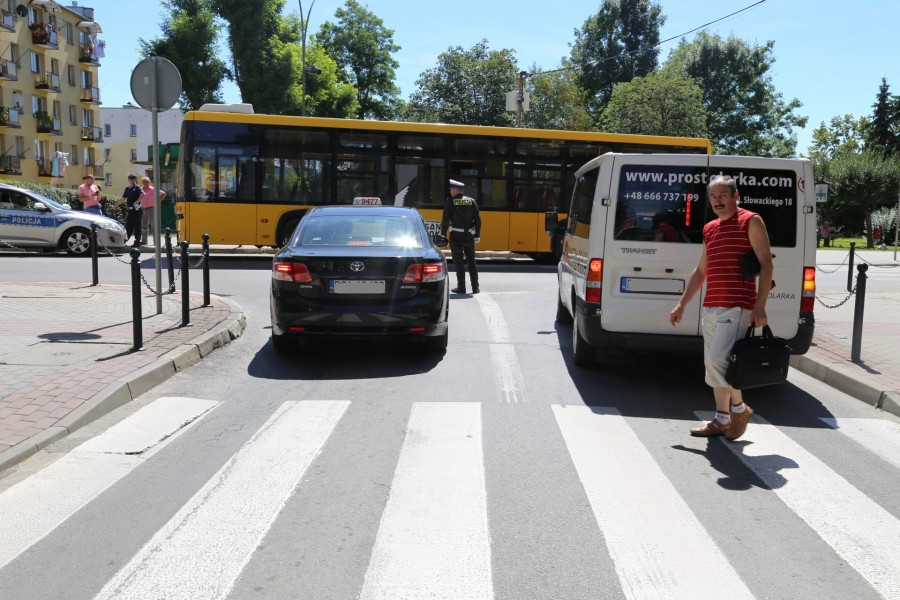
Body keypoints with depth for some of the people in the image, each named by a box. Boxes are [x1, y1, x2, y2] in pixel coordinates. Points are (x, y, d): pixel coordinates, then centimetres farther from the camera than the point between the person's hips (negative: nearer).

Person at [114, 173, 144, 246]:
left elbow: (142, 194, -25)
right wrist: (115, 205, 23)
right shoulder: (127, 189, 17)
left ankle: (137, 242, 3)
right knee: (128, 226, 11)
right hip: (129, 210, 7)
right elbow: (123, 199, 23)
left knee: (137, 226, -1)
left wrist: (136, 202, -25)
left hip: (136, 209, -7)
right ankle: (125, 240, 17)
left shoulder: (137, 187, -5)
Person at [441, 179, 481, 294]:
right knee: (471, 261, 11)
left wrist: (443, 236, -5)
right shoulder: (471, 201, 5)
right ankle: (475, 287, 12)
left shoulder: (450, 202, -5)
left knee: (458, 262, 3)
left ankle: (461, 287, 4)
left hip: (456, 235, -3)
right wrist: (477, 235, 10)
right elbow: (478, 219, 4)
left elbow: (445, 221, -10)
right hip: (469, 235, 4)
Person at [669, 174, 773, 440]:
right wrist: (682, 304, 18)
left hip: (736, 307, -8)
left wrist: (760, 306, -16)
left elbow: (766, 263, -8)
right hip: (710, 307, 8)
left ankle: (739, 408, 7)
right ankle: (721, 420, 23)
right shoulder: (710, 229, 17)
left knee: (717, 360, -16)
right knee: (713, 364, 11)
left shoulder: (751, 221, -3)